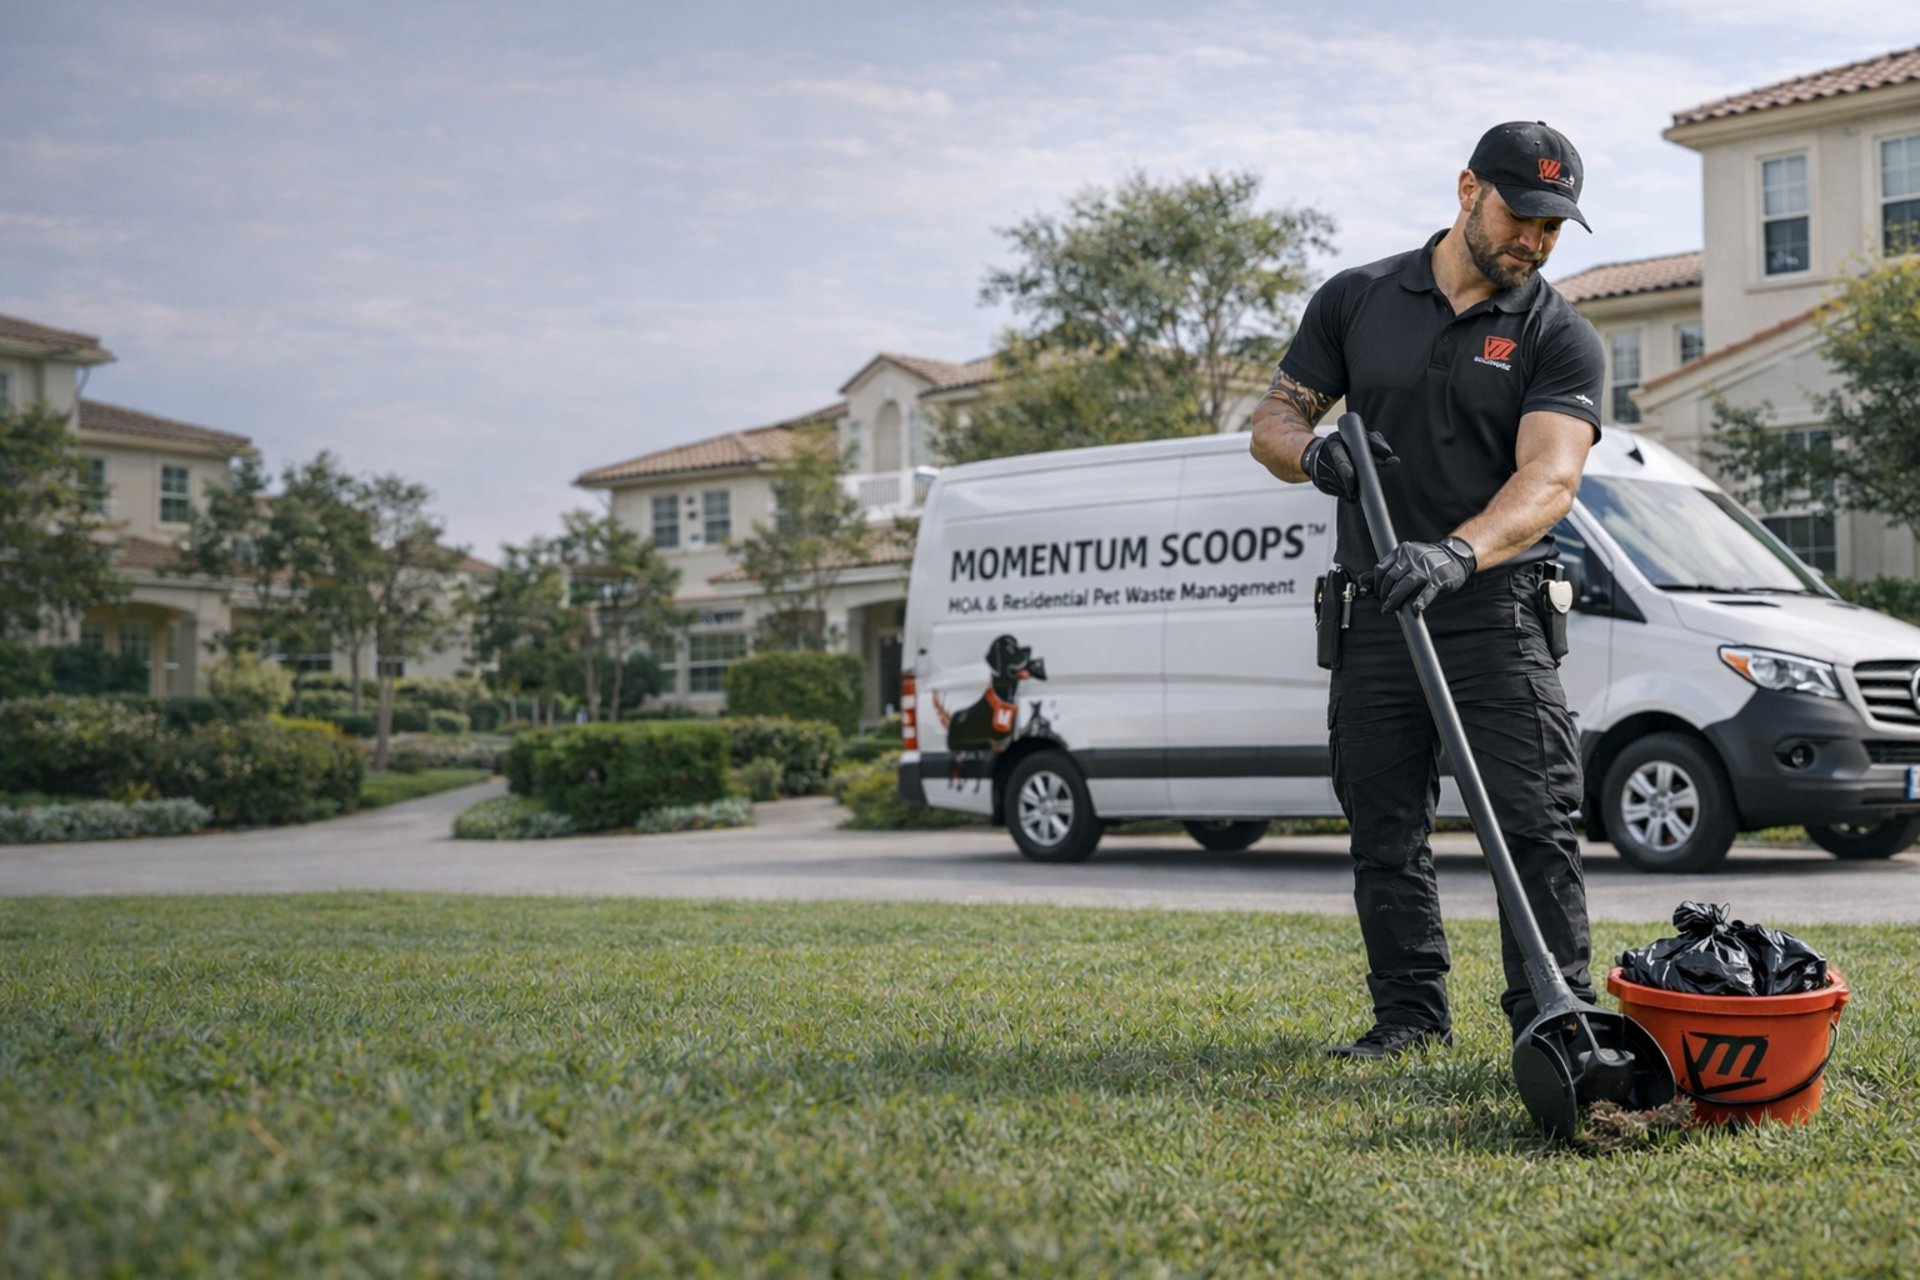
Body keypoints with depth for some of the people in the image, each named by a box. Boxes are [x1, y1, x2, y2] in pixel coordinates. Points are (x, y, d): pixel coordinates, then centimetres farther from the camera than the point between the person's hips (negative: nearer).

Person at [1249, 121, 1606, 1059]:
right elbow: (1272, 420, 10)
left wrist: (1456, 555, -35)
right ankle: (1408, 1011, 19)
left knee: (1536, 823, -8)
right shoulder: (1356, 300, 7)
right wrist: (1313, 451, -16)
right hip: (1375, 615, 3)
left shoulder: (1561, 339, -2)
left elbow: (1548, 479, -17)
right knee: (1384, 830, 8)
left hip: (1495, 608, -2)